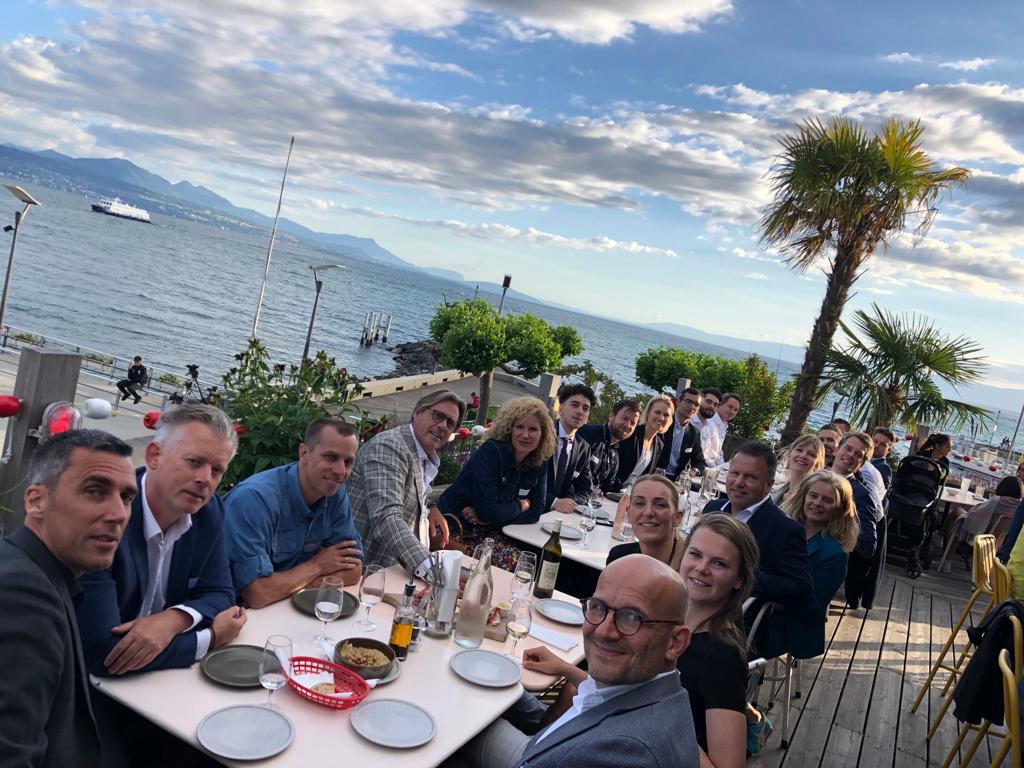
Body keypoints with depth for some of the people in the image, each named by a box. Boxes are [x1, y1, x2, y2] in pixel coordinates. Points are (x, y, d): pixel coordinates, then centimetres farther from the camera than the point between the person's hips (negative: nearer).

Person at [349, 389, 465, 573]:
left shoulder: (428, 459, 14)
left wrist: (430, 508, 3)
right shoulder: (389, 446, -16)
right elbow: (386, 518, -28)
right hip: (367, 566, -10)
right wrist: (428, 567, -39)